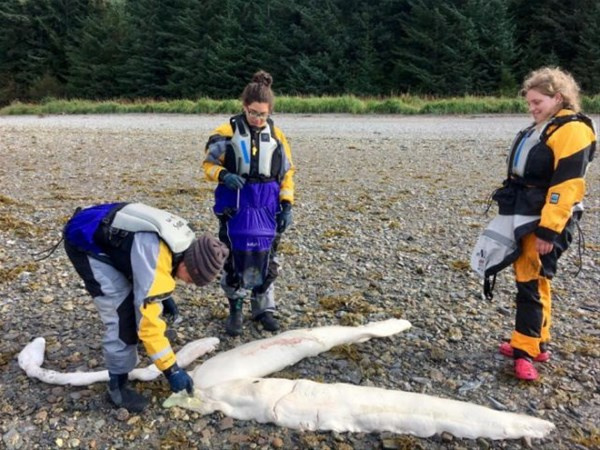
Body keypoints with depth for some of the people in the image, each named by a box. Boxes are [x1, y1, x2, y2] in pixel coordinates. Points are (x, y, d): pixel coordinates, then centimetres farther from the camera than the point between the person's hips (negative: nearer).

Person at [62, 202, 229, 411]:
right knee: (122, 313, -13)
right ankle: (117, 386, 3)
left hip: (107, 237, 9)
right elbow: (147, 319, -30)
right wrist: (171, 369, -24)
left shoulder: (182, 240, -5)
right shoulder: (155, 258, -33)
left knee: (139, 297, 15)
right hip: (85, 243, -9)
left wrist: (164, 295, 12)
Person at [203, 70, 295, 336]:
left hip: (267, 208, 3)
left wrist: (287, 205, 2)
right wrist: (224, 175, -20)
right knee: (237, 259, 2)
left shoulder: (277, 136, 4)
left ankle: (263, 308, 26)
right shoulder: (227, 132, -4)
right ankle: (236, 310, 20)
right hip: (236, 206, -2)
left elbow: (287, 174, 9)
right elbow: (209, 164, 1)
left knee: (266, 259, 9)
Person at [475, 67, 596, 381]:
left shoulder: (572, 130, -13)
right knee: (531, 279, 15)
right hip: (524, 216, 10)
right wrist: (511, 210, 21)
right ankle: (536, 343, 26)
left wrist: (548, 230, -23)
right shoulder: (540, 128, 17)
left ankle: (526, 352, 4)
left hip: (545, 221, -9)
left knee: (530, 282, -7)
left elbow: (566, 186, -21)